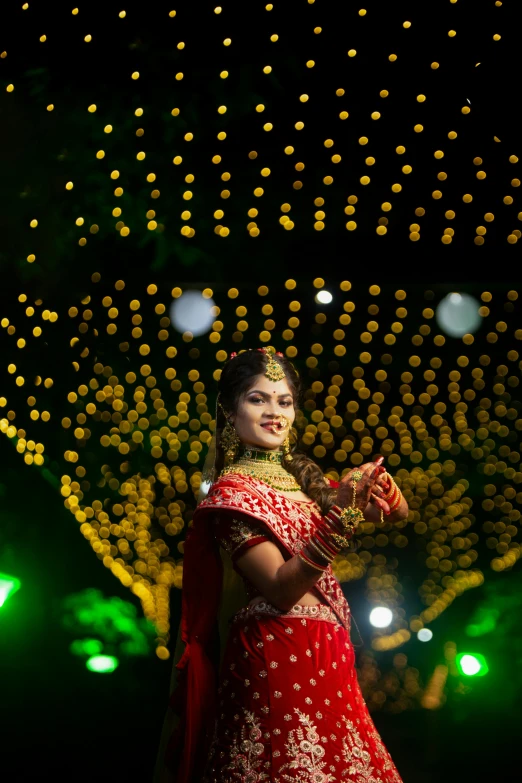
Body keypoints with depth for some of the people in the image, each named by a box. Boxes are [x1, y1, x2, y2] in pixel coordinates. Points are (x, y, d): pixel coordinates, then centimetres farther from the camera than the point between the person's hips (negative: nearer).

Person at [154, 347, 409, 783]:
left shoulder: (301, 475, 10)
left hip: (325, 652, 7)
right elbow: (280, 589, -19)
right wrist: (342, 513, -28)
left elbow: (399, 513, 12)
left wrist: (375, 483, -11)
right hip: (278, 655, -7)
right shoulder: (233, 490, -9)